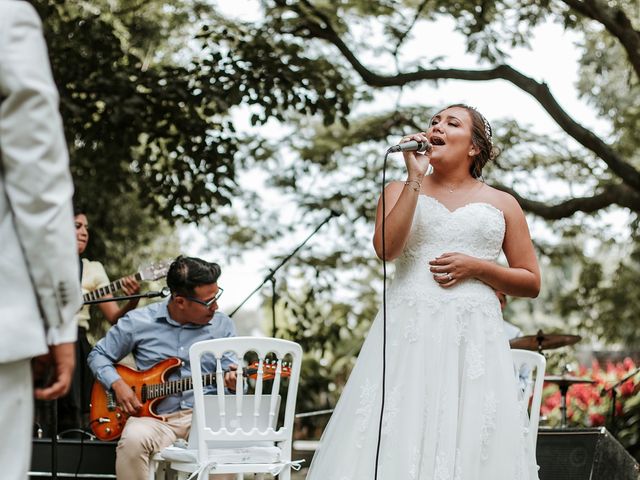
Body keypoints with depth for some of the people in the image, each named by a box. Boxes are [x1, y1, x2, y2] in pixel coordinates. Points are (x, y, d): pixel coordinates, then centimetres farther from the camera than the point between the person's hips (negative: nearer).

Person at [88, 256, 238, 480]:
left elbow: (233, 368, 5)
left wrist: (233, 379, -19)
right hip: (154, 416, -1)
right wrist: (117, 384, -5)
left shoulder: (222, 325, 6)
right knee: (133, 440, -35)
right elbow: (98, 355, 13)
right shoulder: (138, 322, 2)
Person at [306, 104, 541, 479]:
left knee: (468, 443, -6)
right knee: (396, 443, -7)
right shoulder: (401, 191, 14)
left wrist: (477, 267, -4)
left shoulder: (502, 205, 13)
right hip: (409, 335, 0)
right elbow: (386, 248, -6)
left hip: (473, 339, 0)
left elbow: (531, 283, 12)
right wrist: (416, 178, -6)